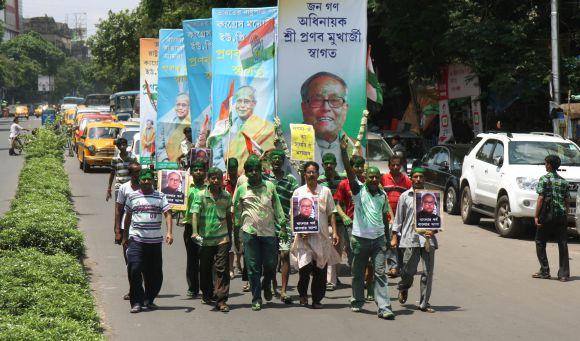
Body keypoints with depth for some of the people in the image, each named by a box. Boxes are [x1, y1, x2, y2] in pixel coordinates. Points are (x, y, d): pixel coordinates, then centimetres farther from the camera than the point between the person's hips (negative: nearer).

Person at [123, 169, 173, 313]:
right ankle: (137, 302, -7)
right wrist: (125, 236, 20)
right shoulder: (132, 197, 8)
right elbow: (128, 217, 18)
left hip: (155, 240, 1)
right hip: (136, 240, -1)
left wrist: (169, 233, -18)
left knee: (155, 273, 6)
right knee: (134, 270, -14)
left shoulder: (160, 197, 6)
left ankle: (149, 300, 24)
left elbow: (167, 214, -3)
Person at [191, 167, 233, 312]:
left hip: (222, 238, 1)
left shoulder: (226, 196, 7)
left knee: (222, 269, -8)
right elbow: (195, 214, -10)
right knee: (205, 269, 12)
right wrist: (195, 232, -25)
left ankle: (221, 300, -8)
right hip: (205, 239, -1)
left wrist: (230, 236, 20)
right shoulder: (201, 195, -1)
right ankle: (207, 293, 34)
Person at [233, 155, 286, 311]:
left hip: (269, 231, 1)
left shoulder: (270, 186, 7)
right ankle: (256, 299, 7)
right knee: (253, 266, 0)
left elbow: (277, 207, 10)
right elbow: (237, 211, 11)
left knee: (271, 264, 2)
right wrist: (236, 231, 8)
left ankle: (267, 285, 33)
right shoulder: (241, 189, 6)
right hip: (250, 232, -1)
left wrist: (282, 225, 4)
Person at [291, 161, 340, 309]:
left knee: (320, 269, 2)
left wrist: (334, 232, 0)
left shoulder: (325, 191, 9)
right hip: (304, 236, -1)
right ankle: (303, 294, 10)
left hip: (322, 235, 1)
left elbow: (331, 213, 10)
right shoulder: (298, 192, 6)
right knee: (305, 266, -14)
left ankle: (317, 299, 14)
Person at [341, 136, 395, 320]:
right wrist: (344, 151, -26)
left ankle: (384, 308, -9)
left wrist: (387, 237, 13)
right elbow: (349, 172, -14)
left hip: (378, 239, 2)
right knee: (358, 273, 10)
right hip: (360, 238, -2)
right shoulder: (359, 189, -1)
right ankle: (357, 302, 27)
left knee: (380, 273, -4)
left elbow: (385, 216, 16)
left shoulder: (383, 195, 9)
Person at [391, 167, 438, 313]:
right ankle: (403, 289, 31)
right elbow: (398, 218, 10)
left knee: (428, 272, -1)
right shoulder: (405, 196, 6)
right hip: (411, 238, -2)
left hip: (428, 237, 2)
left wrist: (434, 230, -5)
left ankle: (424, 303, 7)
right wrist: (394, 237, 6)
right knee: (409, 270, -3)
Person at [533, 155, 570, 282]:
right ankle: (564, 274, 0)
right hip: (561, 216, 4)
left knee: (540, 243, 10)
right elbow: (567, 201, 9)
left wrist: (536, 216, -11)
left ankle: (544, 271, 9)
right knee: (563, 245, 3)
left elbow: (541, 198, -12)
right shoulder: (563, 181, 9)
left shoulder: (544, 179, -6)